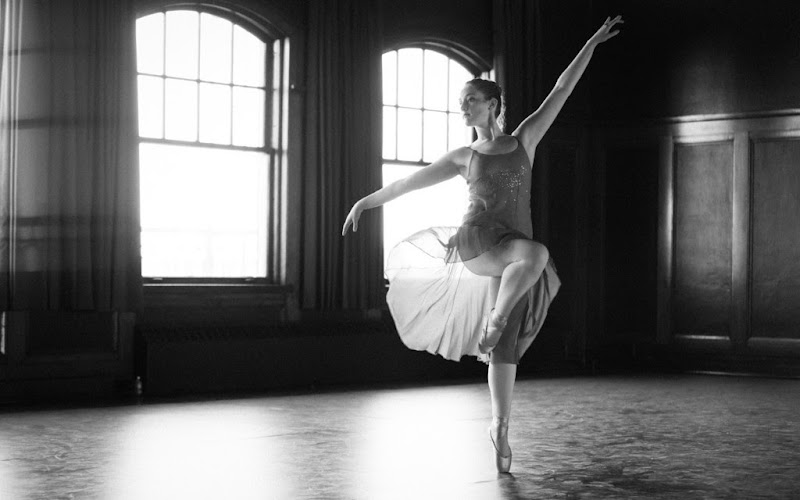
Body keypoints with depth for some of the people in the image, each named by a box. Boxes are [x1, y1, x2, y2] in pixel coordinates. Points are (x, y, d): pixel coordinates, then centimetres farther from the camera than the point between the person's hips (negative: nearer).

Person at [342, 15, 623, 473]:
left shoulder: (525, 139, 11)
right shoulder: (464, 157, 12)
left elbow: (562, 90, 12)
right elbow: (412, 180, 18)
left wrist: (592, 43, 12)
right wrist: (366, 201, 22)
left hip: (513, 254, 2)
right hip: (476, 242, -2)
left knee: (505, 346, 3)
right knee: (536, 253, -36)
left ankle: (501, 427, 13)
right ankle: (493, 319, -24)